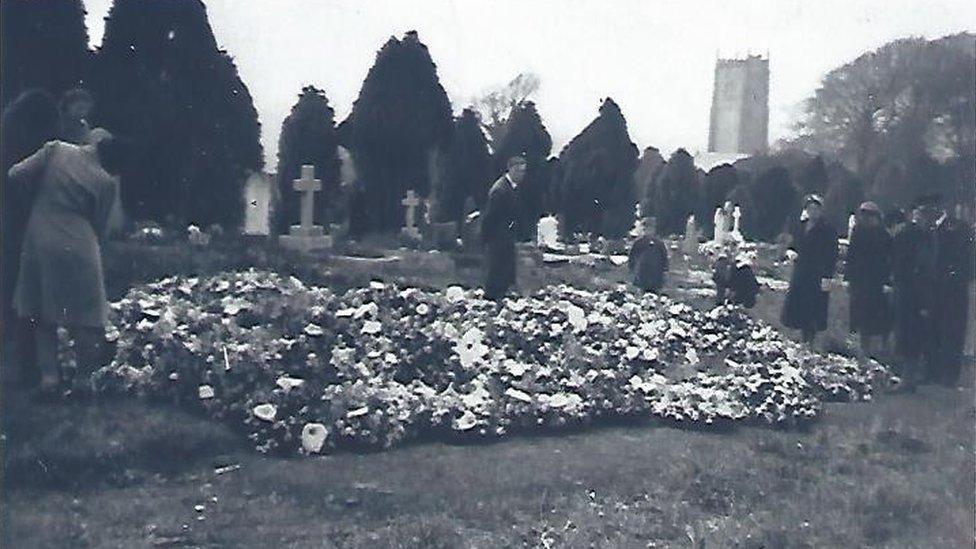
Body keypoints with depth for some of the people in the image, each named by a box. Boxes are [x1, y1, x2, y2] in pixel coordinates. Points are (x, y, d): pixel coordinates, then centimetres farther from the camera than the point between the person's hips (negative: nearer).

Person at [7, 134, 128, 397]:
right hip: (77, 248, -3)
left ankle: (48, 373, 17)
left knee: (42, 310, 17)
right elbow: (100, 227, -1)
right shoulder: (107, 182, -8)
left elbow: (16, 174, -3)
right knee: (85, 316, 9)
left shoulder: (56, 150, -2)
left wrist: (45, 187, 13)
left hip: (39, 242, 4)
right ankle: (86, 376, 15)